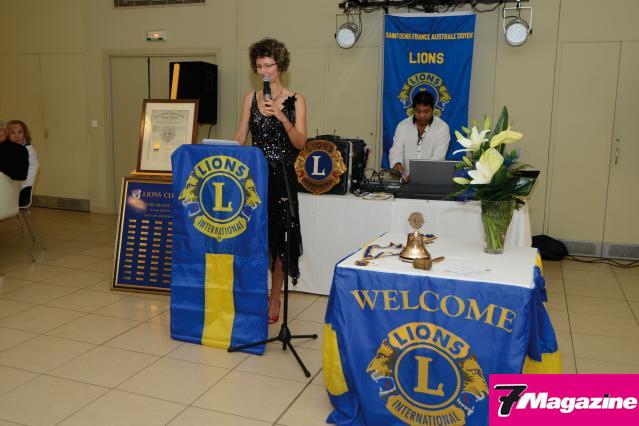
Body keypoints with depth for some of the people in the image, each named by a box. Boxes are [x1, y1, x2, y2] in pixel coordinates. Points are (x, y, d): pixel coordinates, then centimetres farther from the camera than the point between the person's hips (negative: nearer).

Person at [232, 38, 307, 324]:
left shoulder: (295, 100, 0)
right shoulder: (250, 98, 10)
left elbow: (300, 142, -8)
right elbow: (240, 138, 9)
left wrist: (282, 117, -21)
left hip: (282, 175, -3)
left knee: (278, 236, 1)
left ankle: (274, 301, 13)